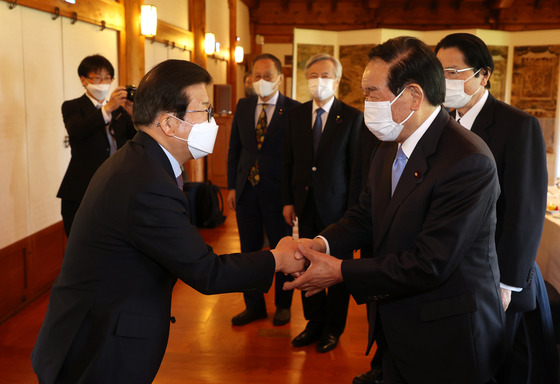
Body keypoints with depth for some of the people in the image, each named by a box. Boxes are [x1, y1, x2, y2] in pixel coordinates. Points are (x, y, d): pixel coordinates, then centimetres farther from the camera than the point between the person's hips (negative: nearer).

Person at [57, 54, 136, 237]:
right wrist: (107, 109, -32)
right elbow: (76, 130, -19)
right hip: (81, 194, -3)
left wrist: (134, 115, -16)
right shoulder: (72, 107, 5)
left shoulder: (119, 107, 16)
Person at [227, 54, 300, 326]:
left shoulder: (293, 109, -6)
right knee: (249, 250, 13)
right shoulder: (243, 106, 8)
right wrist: (232, 186, 4)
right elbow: (234, 149, 10)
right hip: (246, 190, 4)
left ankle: (283, 305, 27)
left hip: (278, 191, -4)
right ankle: (254, 305, 28)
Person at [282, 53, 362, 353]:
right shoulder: (296, 115, 6)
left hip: (337, 205, -3)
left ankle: (333, 328, 28)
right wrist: (288, 200, 3)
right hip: (305, 204, 4)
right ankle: (315, 322, 32)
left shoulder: (352, 117, -5)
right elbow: (288, 161, 8)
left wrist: (353, 209, -9)